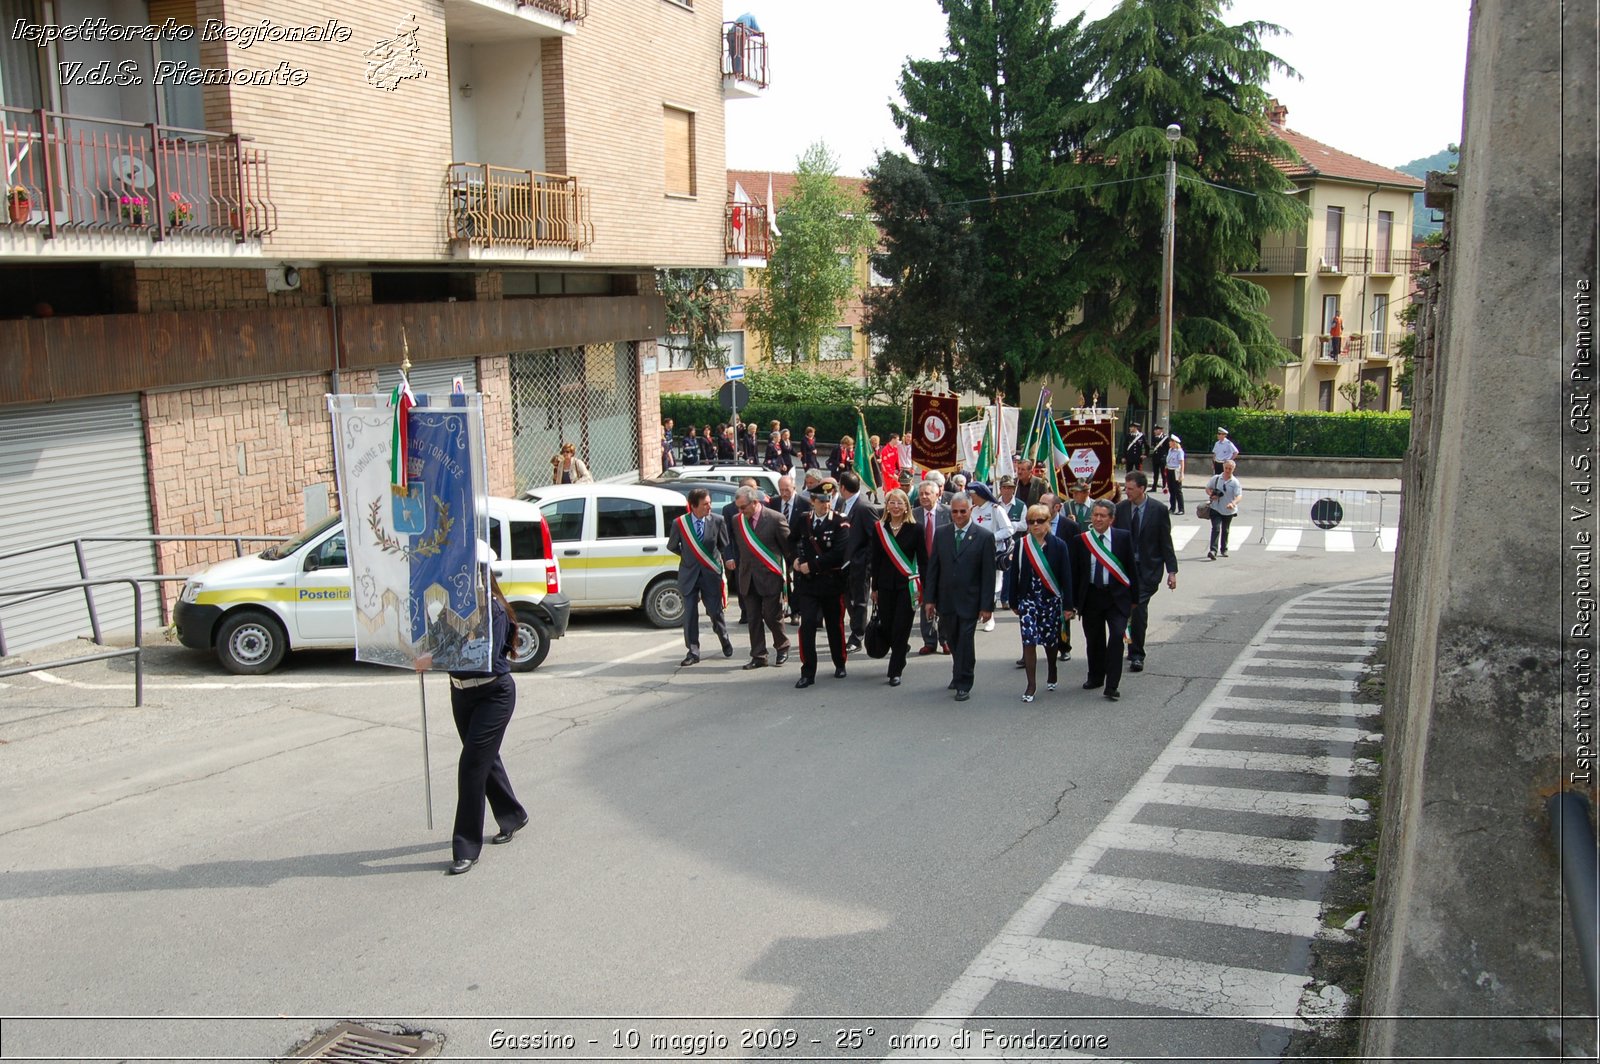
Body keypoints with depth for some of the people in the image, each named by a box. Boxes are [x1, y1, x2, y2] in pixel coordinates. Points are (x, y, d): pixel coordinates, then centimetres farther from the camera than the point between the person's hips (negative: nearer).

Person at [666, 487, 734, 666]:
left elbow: (724, 546, 3)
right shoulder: (679, 523, -8)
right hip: (689, 574, 0)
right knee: (690, 615, 1)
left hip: (711, 573, 0)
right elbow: (672, 546, 9)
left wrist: (727, 562, 3)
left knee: (715, 612, 7)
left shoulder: (717, 521, -8)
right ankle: (693, 652, 11)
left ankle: (725, 641, 34)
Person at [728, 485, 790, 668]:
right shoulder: (737, 521, 6)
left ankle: (782, 648, 24)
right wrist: (732, 559, 9)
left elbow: (788, 547, -4)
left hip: (769, 577, -5)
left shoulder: (775, 519, -10)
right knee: (753, 619, 7)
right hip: (748, 579, 5)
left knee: (772, 616, 0)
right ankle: (758, 657, 15)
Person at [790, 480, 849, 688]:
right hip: (807, 583, 2)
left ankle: (840, 664, 31)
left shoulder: (840, 524, -8)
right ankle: (808, 672, -4)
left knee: (835, 625, 12)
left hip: (832, 582, -2)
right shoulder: (803, 522, 5)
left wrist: (812, 565, -17)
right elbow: (792, 541, 25)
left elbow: (839, 554, -19)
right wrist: (796, 558, 6)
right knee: (807, 625, -7)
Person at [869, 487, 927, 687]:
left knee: (901, 629, -5)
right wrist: (874, 588, 8)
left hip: (907, 585, -3)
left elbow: (923, 560, -1)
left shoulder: (914, 529, -3)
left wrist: (924, 586, -5)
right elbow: (875, 560, 8)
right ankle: (902, 648, 39)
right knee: (886, 626, 7)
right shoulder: (879, 528, 4)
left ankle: (895, 671, 5)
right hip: (886, 585, 3)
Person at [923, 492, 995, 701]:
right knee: (952, 641, 12)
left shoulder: (984, 537, -5)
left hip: (969, 600, -3)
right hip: (946, 600, 3)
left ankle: (964, 684, 11)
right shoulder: (941, 534, 5)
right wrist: (930, 599, 3)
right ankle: (959, 676, 32)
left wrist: (987, 606, -9)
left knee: (966, 643, -1)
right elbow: (933, 568, 7)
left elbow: (988, 574, -5)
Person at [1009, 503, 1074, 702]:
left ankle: (1052, 673, 40)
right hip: (1028, 600, 0)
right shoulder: (1021, 546, -1)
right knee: (1028, 641, -8)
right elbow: (1015, 575, 5)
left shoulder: (1058, 546, -4)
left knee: (1050, 640, 12)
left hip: (1051, 601, 0)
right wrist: (1013, 602, 6)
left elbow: (1066, 577, -3)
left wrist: (1067, 605, -5)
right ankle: (1031, 685, -2)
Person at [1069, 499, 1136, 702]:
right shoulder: (1081, 540, 1)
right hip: (1091, 596, 2)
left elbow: (1131, 568, 3)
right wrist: (1075, 601, 2)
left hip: (1117, 596, -2)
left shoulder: (1123, 538, -1)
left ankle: (1112, 685, -9)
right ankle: (1096, 678, 32)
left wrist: (1133, 598, 2)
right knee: (1094, 639, 12)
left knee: (1117, 636, -14)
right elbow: (1075, 572, 4)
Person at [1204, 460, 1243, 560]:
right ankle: (1213, 550, -23)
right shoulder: (1216, 478, -2)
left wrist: (1233, 503, -37)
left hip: (1228, 510, 1)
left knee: (1225, 530, 16)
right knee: (1216, 529, -15)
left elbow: (1239, 495, -16)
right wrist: (1211, 495, -11)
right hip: (1216, 509, -1)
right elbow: (1207, 488, 11)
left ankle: (1224, 549, 32)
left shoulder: (1235, 482, -6)